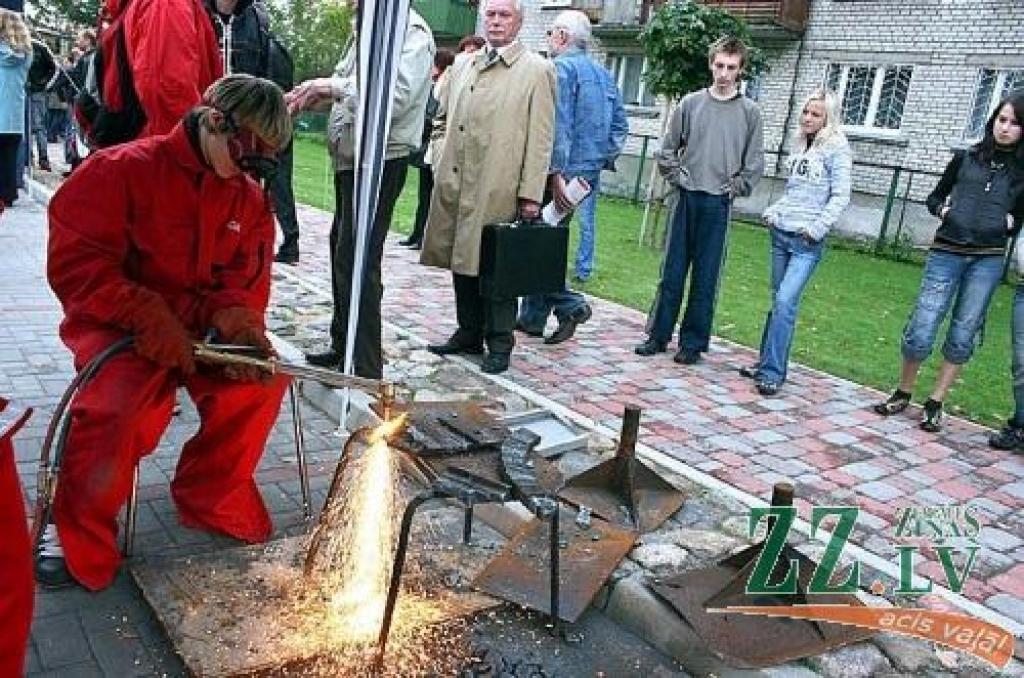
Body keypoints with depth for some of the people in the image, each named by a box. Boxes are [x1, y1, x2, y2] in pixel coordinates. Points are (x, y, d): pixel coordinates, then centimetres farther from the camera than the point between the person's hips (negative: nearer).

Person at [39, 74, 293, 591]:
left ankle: (213, 498, 4)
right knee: (119, 400, -32)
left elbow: (245, 281, 6)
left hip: (199, 329, 5)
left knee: (263, 380, -20)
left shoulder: (250, 199, 5)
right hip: (118, 324, -4)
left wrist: (238, 321, -18)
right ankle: (79, 532, -6)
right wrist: (151, 317, -27)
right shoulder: (120, 170, -11)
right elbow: (75, 264, -15)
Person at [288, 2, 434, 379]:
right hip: (351, 159, 10)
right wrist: (317, 90, -1)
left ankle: (365, 370, -1)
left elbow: (397, 98, -24)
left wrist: (336, 87, -21)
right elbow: (344, 79, 18)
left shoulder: (412, 33, -13)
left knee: (356, 261, -9)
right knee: (342, 252, 18)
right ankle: (343, 347, 34)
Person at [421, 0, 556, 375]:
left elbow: (540, 137, -6)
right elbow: (445, 116, 26)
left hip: (499, 189, -6)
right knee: (462, 260, 11)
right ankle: (468, 333, 25)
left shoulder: (537, 70, -1)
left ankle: (499, 344, 12)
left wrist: (531, 193, -11)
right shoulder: (463, 66, 16)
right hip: (456, 183, 6)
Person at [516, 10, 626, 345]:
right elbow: (620, 125, 17)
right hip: (591, 172, 8)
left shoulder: (561, 68, -9)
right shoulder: (604, 73, 16)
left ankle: (570, 305, -9)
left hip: (564, 171, -8)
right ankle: (533, 317, 19)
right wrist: (605, 159, 16)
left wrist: (556, 174, -21)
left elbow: (558, 126, -18)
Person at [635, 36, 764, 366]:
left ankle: (693, 342, 12)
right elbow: (667, 149, 9)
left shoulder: (750, 111, 2)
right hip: (687, 198, 1)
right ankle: (658, 335, 15)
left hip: (718, 204, -1)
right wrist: (679, 178, -1)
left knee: (705, 278, 3)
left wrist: (733, 188, -4)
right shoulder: (691, 103, 5)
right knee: (672, 273, 5)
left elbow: (754, 164, 3)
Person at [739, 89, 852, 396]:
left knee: (785, 302, -14)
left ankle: (772, 373, -11)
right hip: (781, 233, 6)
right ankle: (767, 362, 18)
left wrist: (817, 228, -15)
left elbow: (840, 196, -9)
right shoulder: (799, 144, 13)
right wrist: (772, 212, 9)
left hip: (807, 242, -6)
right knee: (778, 301, 10)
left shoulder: (836, 148, -5)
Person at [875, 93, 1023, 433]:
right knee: (921, 331, -5)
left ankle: (935, 403, 17)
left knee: (962, 335, 4)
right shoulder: (965, 158, 8)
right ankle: (902, 393, 16)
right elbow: (934, 197, 17)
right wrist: (942, 209, -2)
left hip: (988, 261, 1)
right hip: (946, 254, -1)